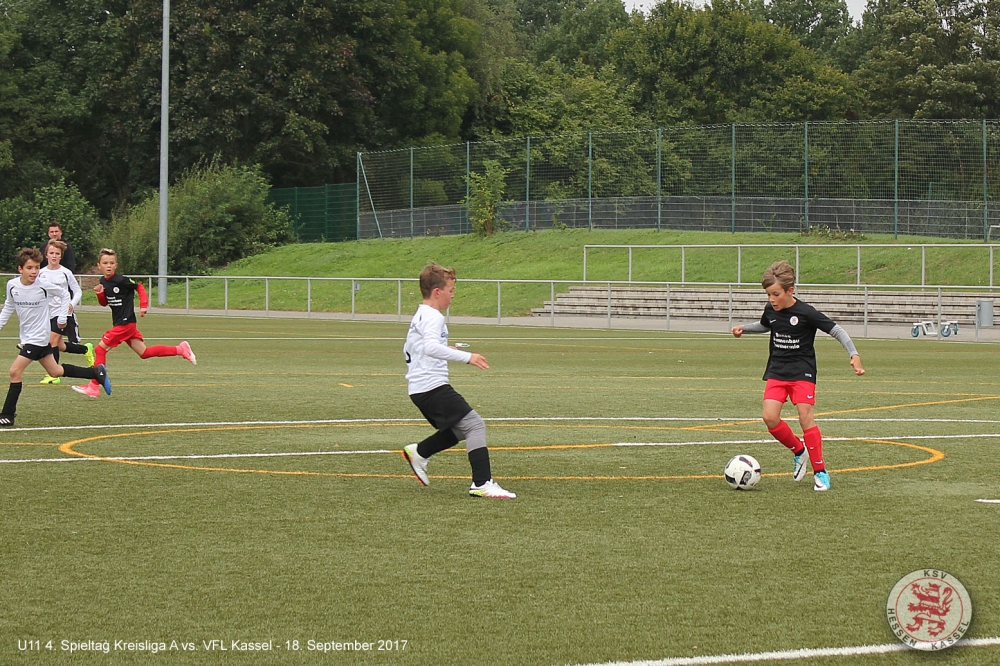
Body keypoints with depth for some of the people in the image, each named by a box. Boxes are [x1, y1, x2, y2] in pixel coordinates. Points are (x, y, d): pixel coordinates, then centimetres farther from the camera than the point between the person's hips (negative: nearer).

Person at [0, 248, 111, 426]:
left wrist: (63, 317, 0)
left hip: (38, 337, -6)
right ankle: (96, 372, 33)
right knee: (55, 371, 17)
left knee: (15, 371, -12)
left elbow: (64, 296, -1)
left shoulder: (44, 285, -18)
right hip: (27, 336, 6)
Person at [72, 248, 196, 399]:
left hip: (125, 323, -8)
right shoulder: (103, 282, 8)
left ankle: (94, 387, -1)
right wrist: (100, 293, -2)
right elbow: (104, 303, 17)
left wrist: (143, 305, -13)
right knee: (144, 353, 10)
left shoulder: (121, 280, -15)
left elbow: (139, 287, -4)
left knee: (100, 349, -7)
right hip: (119, 323, 8)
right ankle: (180, 349, 18)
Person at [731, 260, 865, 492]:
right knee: (770, 418, -11)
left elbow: (836, 331, -13)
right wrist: (744, 328, 12)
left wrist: (854, 354, -23)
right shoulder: (771, 310, 2)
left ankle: (820, 471, -3)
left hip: (802, 371, -5)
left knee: (805, 417, -14)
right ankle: (798, 451, 15)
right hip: (776, 371, 5)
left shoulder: (806, 313, -16)